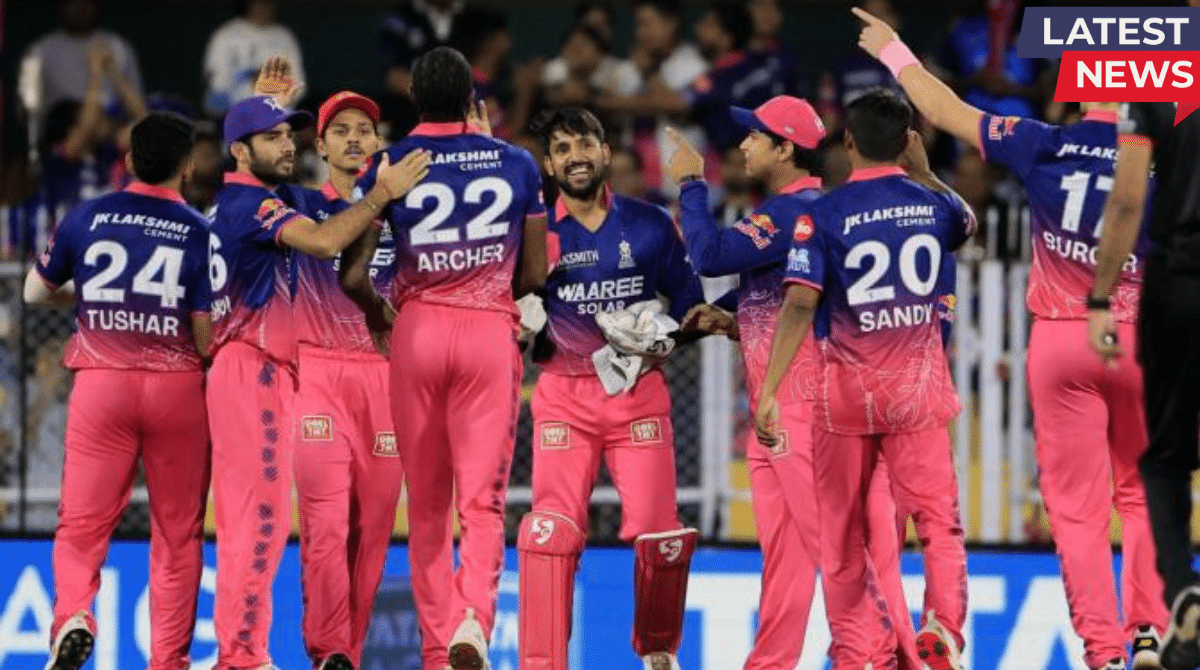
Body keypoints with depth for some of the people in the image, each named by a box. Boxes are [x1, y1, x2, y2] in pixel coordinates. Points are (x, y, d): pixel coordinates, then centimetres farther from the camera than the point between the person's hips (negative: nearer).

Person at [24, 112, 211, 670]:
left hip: (101, 382, 0)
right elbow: (207, 338, -4)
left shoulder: (88, 218, 4)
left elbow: (35, 292, 17)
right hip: (177, 386, 0)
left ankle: (73, 615, -24)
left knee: (82, 523, 2)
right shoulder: (199, 231, -1)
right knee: (177, 531, 8)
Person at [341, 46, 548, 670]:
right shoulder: (517, 164, 5)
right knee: (483, 499, -2)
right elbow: (534, 275, 9)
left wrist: (376, 309, 17)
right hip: (491, 330, 0)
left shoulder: (390, 166, 0)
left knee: (427, 503, 10)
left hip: (418, 330, 0)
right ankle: (474, 615, -26)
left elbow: (351, 275, -4)